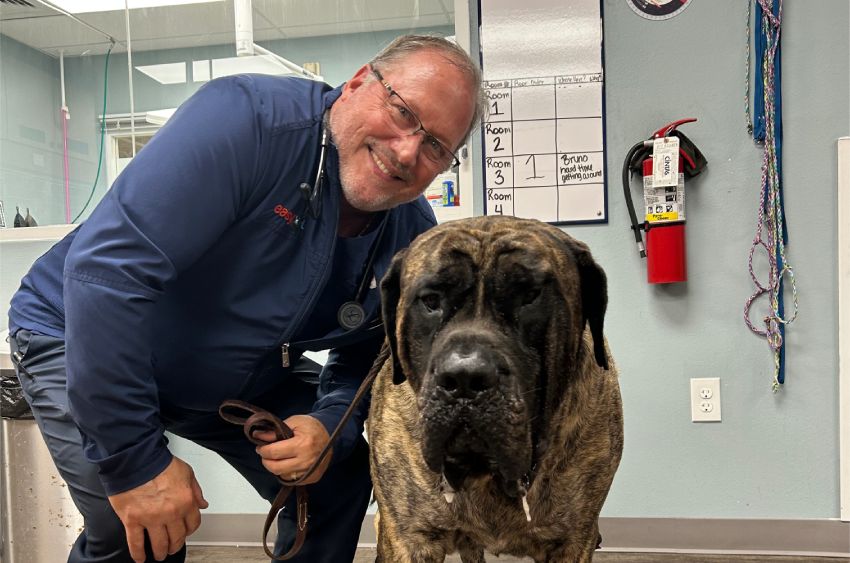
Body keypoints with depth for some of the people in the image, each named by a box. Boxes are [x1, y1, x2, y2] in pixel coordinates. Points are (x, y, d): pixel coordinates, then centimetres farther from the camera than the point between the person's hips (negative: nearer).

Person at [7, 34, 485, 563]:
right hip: (80, 341, -5)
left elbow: (364, 360, -1)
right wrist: (133, 459, -34)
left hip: (238, 379, 6)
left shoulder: (413, 237, -12)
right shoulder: (247, 120, -33)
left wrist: (332, 429, -24)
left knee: (341, 475, 2)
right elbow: (107, 269, -37)